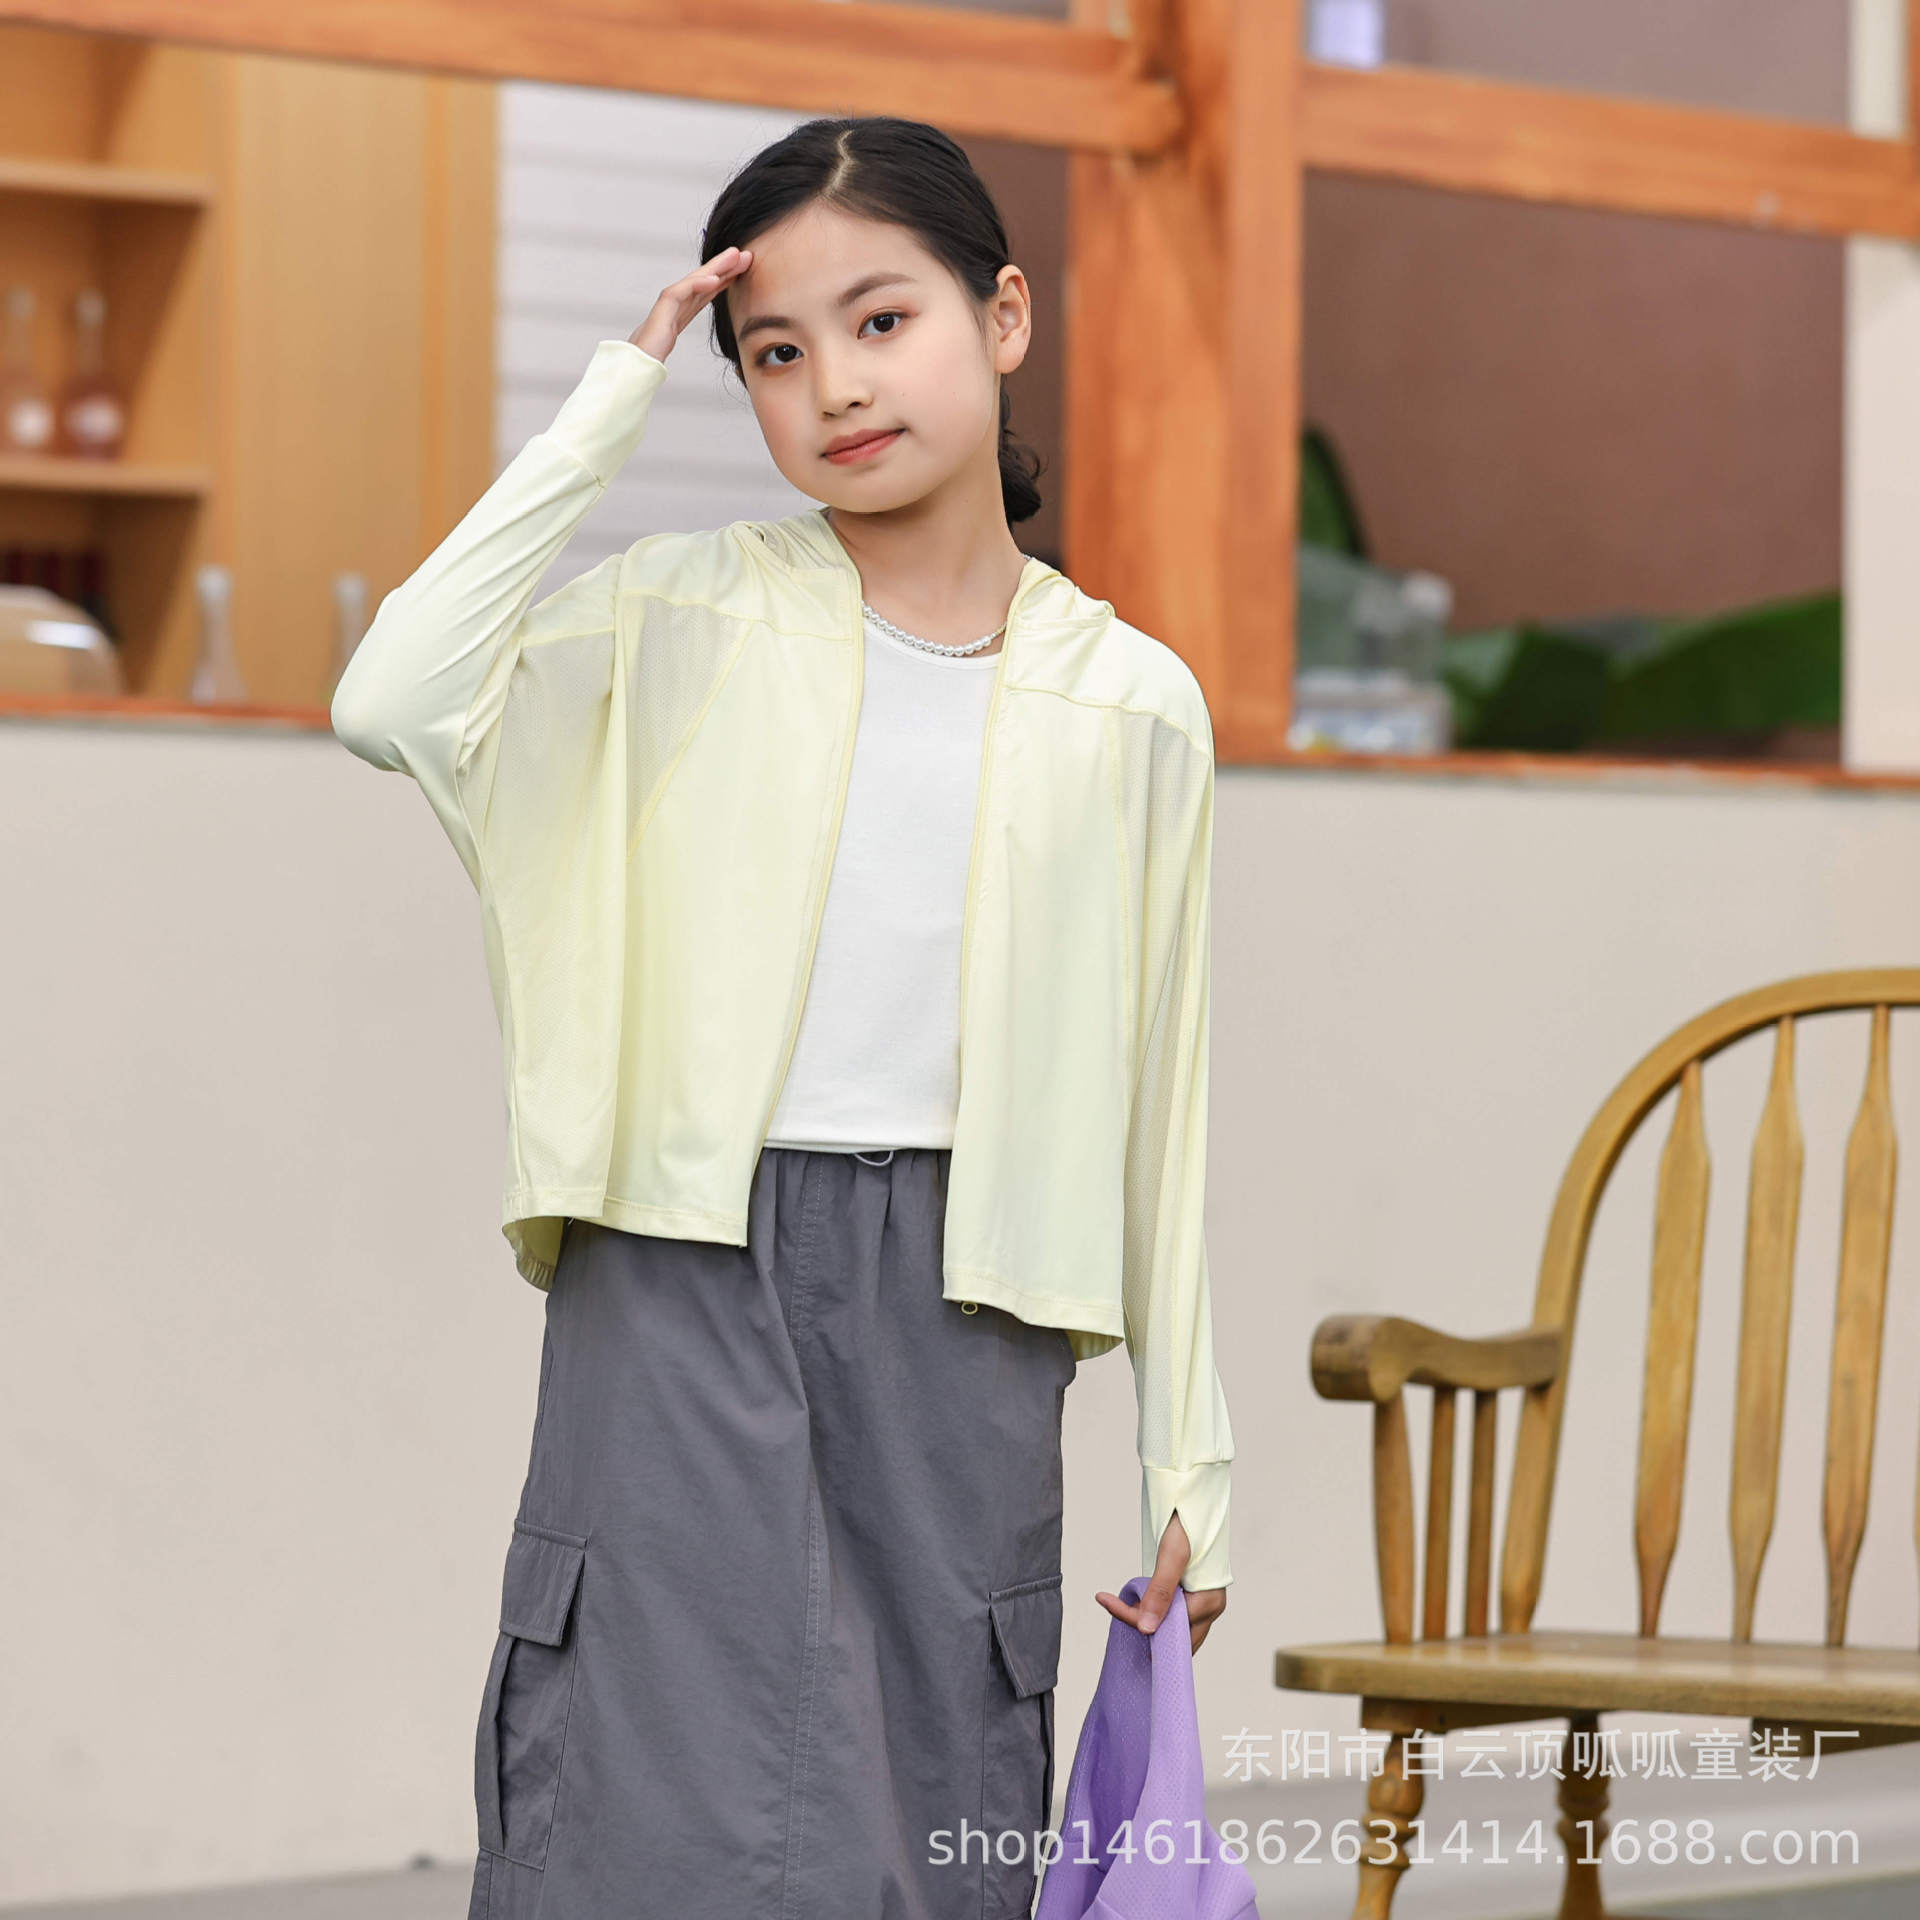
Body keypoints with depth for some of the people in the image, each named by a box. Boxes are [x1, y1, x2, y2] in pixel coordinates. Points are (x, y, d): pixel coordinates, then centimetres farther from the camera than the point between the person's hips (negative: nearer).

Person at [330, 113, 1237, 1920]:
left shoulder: (1130, 705, 6)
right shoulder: (683, 620, 2)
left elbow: (1157, 1105, 9)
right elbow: (393, 706, -17)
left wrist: (1189, 1463, 9)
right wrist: (607, 412, -11)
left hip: (959, 1309, 2)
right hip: (688, 1283, -2)